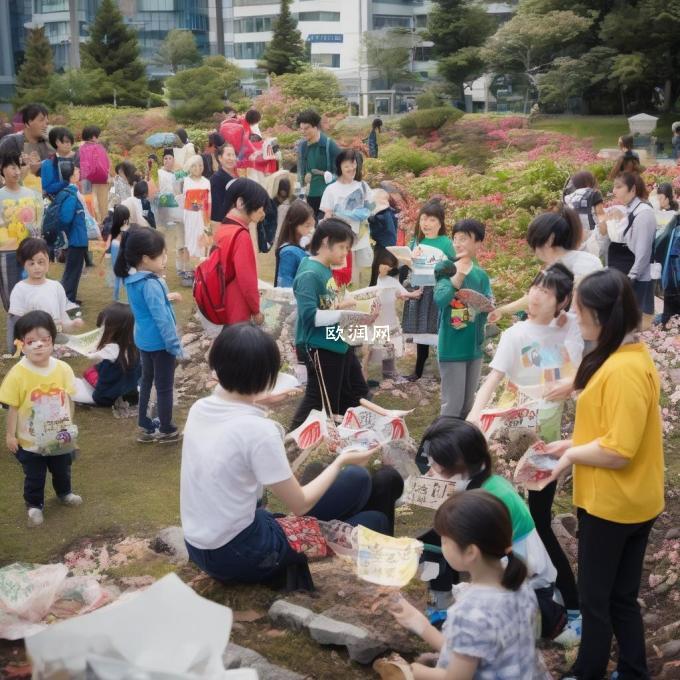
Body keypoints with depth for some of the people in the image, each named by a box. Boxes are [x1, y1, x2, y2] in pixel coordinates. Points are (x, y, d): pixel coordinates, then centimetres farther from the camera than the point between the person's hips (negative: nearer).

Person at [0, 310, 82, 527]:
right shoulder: (18, 374, -23)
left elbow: (67, 400, -2)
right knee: (34, 477, 16)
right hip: (30, 440, -3)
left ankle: (64, 493, 55)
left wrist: (70, 427, 5)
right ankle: (34, 505, 39)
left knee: (62, 470, 27)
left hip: (59, 436, 3)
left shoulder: (63, 369, -14)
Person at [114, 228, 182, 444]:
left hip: (144, 340, 8)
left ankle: (145, 427, 29)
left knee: (147, 381, 19)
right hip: (159, 342, -8)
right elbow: (162, 318, -24)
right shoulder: (152, 284, -26)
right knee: (164, 387, 6)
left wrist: (166, 298, 3)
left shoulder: (132, 280, 2)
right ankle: (166, 430, 19)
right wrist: (175, 346, -18)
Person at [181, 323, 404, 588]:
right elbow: (300, 505, -13)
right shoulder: (258, 430, -24)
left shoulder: (199, 409, -3)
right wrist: (340, 461, 0)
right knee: (376, 522, 1)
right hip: (237, 555, -7)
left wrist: (256, 404, 27)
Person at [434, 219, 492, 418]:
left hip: (474, 346, 5)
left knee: (468, 403, 15)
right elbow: (439, 300, -25)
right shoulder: (446, 270, -7)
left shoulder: (481, 274, 5)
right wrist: (459, 275, -34)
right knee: (452, 403, -3)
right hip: (452, 347, -5)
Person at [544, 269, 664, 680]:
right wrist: (574, 444, 5)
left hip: (613, 504, -9)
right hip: (628, 501, 9)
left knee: (595, 598, 9)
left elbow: (618, 451, -26)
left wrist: (573, 455, -11)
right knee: (621, 597, 19)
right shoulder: (631, 356, 6)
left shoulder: (623, 370, -26)